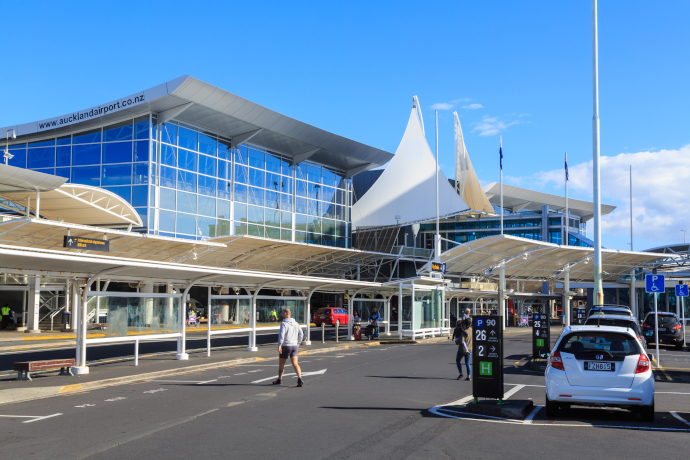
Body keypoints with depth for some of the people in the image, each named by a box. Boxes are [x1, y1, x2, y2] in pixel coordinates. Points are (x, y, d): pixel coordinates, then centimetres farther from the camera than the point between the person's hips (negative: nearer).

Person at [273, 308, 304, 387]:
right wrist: (298, 343, 21)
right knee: (295, 364, -5)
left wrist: (279, 346, -21)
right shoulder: (295, 323, 8)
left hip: (285, 346, -5)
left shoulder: (283, 324, -12)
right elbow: (301, 334, 9)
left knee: (281, 363, 15)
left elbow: (281, 335, -23)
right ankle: (299, 379, -24)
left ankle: (279, 380, 29)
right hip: (294, 346, 5)